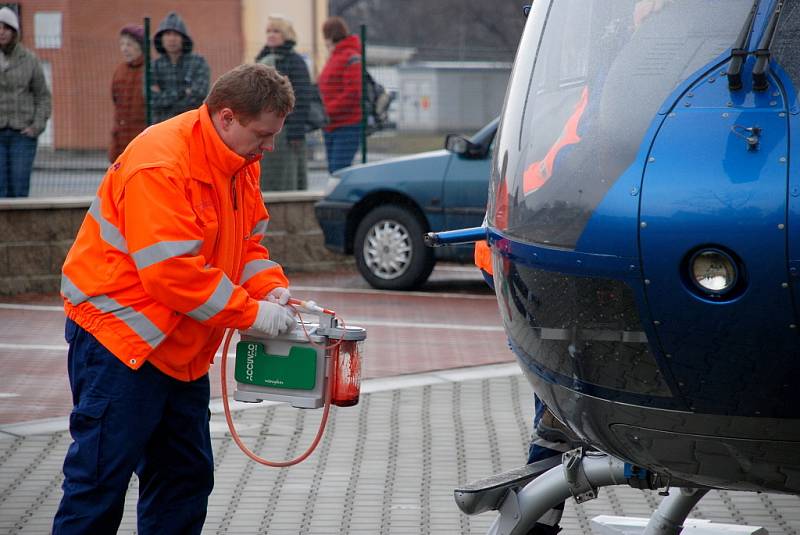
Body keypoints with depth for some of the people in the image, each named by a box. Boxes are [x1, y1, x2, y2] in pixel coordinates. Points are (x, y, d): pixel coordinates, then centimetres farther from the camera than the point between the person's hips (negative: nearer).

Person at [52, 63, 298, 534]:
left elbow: (249, 240, 16)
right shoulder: (160, 164, -24)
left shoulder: (241, 162, 6)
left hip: (181, 349, 9)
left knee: (186, 476, 13)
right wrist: (251, 313, -23)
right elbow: (171, 271, -28)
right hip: (120, 336, -9)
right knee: (101, 478, -7)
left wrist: (273, 290, -4)